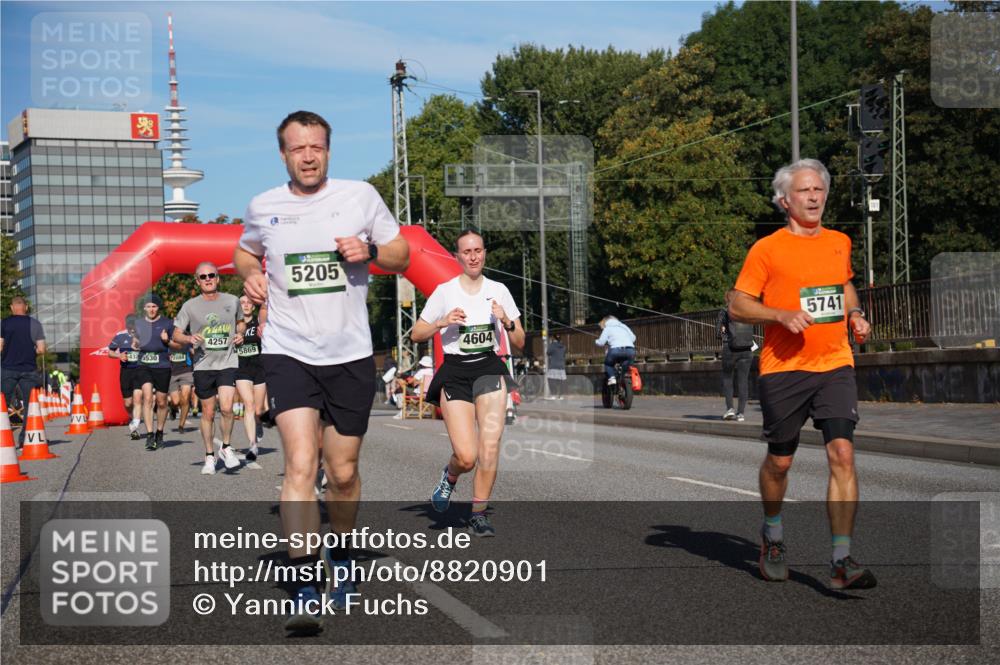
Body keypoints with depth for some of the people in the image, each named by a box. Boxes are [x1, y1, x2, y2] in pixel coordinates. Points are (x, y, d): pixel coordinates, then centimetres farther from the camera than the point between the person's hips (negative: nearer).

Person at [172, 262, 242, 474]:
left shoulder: (232, 301, 4)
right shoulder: (190, 306, 0)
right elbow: (176, 335, 2)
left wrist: (239, 335, 4)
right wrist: (190, 338, -19)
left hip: (228, 363, 0)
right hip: (203, 365, 0)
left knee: (226, 408, -16)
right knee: (208, 413, 6)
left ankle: (226, 447, 6)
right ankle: (209, 456, 20)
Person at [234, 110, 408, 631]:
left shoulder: (361, 196, 1)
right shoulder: (262, 207, 4)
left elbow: (402, 257, 9)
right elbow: (245, 252, 24)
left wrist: (369, 251, -12)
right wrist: (250, 274, 2)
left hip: (350, 354, 1)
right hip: (288, 353, -1)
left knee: (343, 472, 10)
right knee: (300, 465, -17)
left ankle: (341, 556, 37)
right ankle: (305, 590, -17)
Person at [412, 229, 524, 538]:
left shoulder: (498, 290, 7)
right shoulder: (444, 291, 2)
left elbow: (519, 343, 9)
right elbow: (416, 334, 7)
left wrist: (507, 322, -10)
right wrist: (442, 322, -10)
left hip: (489, 367, 2)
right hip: (454, 372, -1)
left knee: (490, 446, -16)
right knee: (466, 457, -12)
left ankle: (479, 514, 0)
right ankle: (450, 475, 25)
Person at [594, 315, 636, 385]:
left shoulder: (607, 328, 16)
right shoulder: (624, 326, 28)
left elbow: (601, 342, 8)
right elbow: (633, 337, 23)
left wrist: (596, 341, 30)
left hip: (617, 349, -3)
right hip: (630, 350, 3)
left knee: (608, 364, 22)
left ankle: (611, 377, 3)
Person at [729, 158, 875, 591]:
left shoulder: (840, 243, 12)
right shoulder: (767, 249, -3)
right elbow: (738, 306, -3)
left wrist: (854, 313, 12)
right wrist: (782, 315, -18)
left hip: (835, 365, 3)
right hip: (783, 369, -3)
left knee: (842, 453, -12)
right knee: (779, 462, 9)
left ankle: (841, 562, -11)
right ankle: (772, 536, 36)